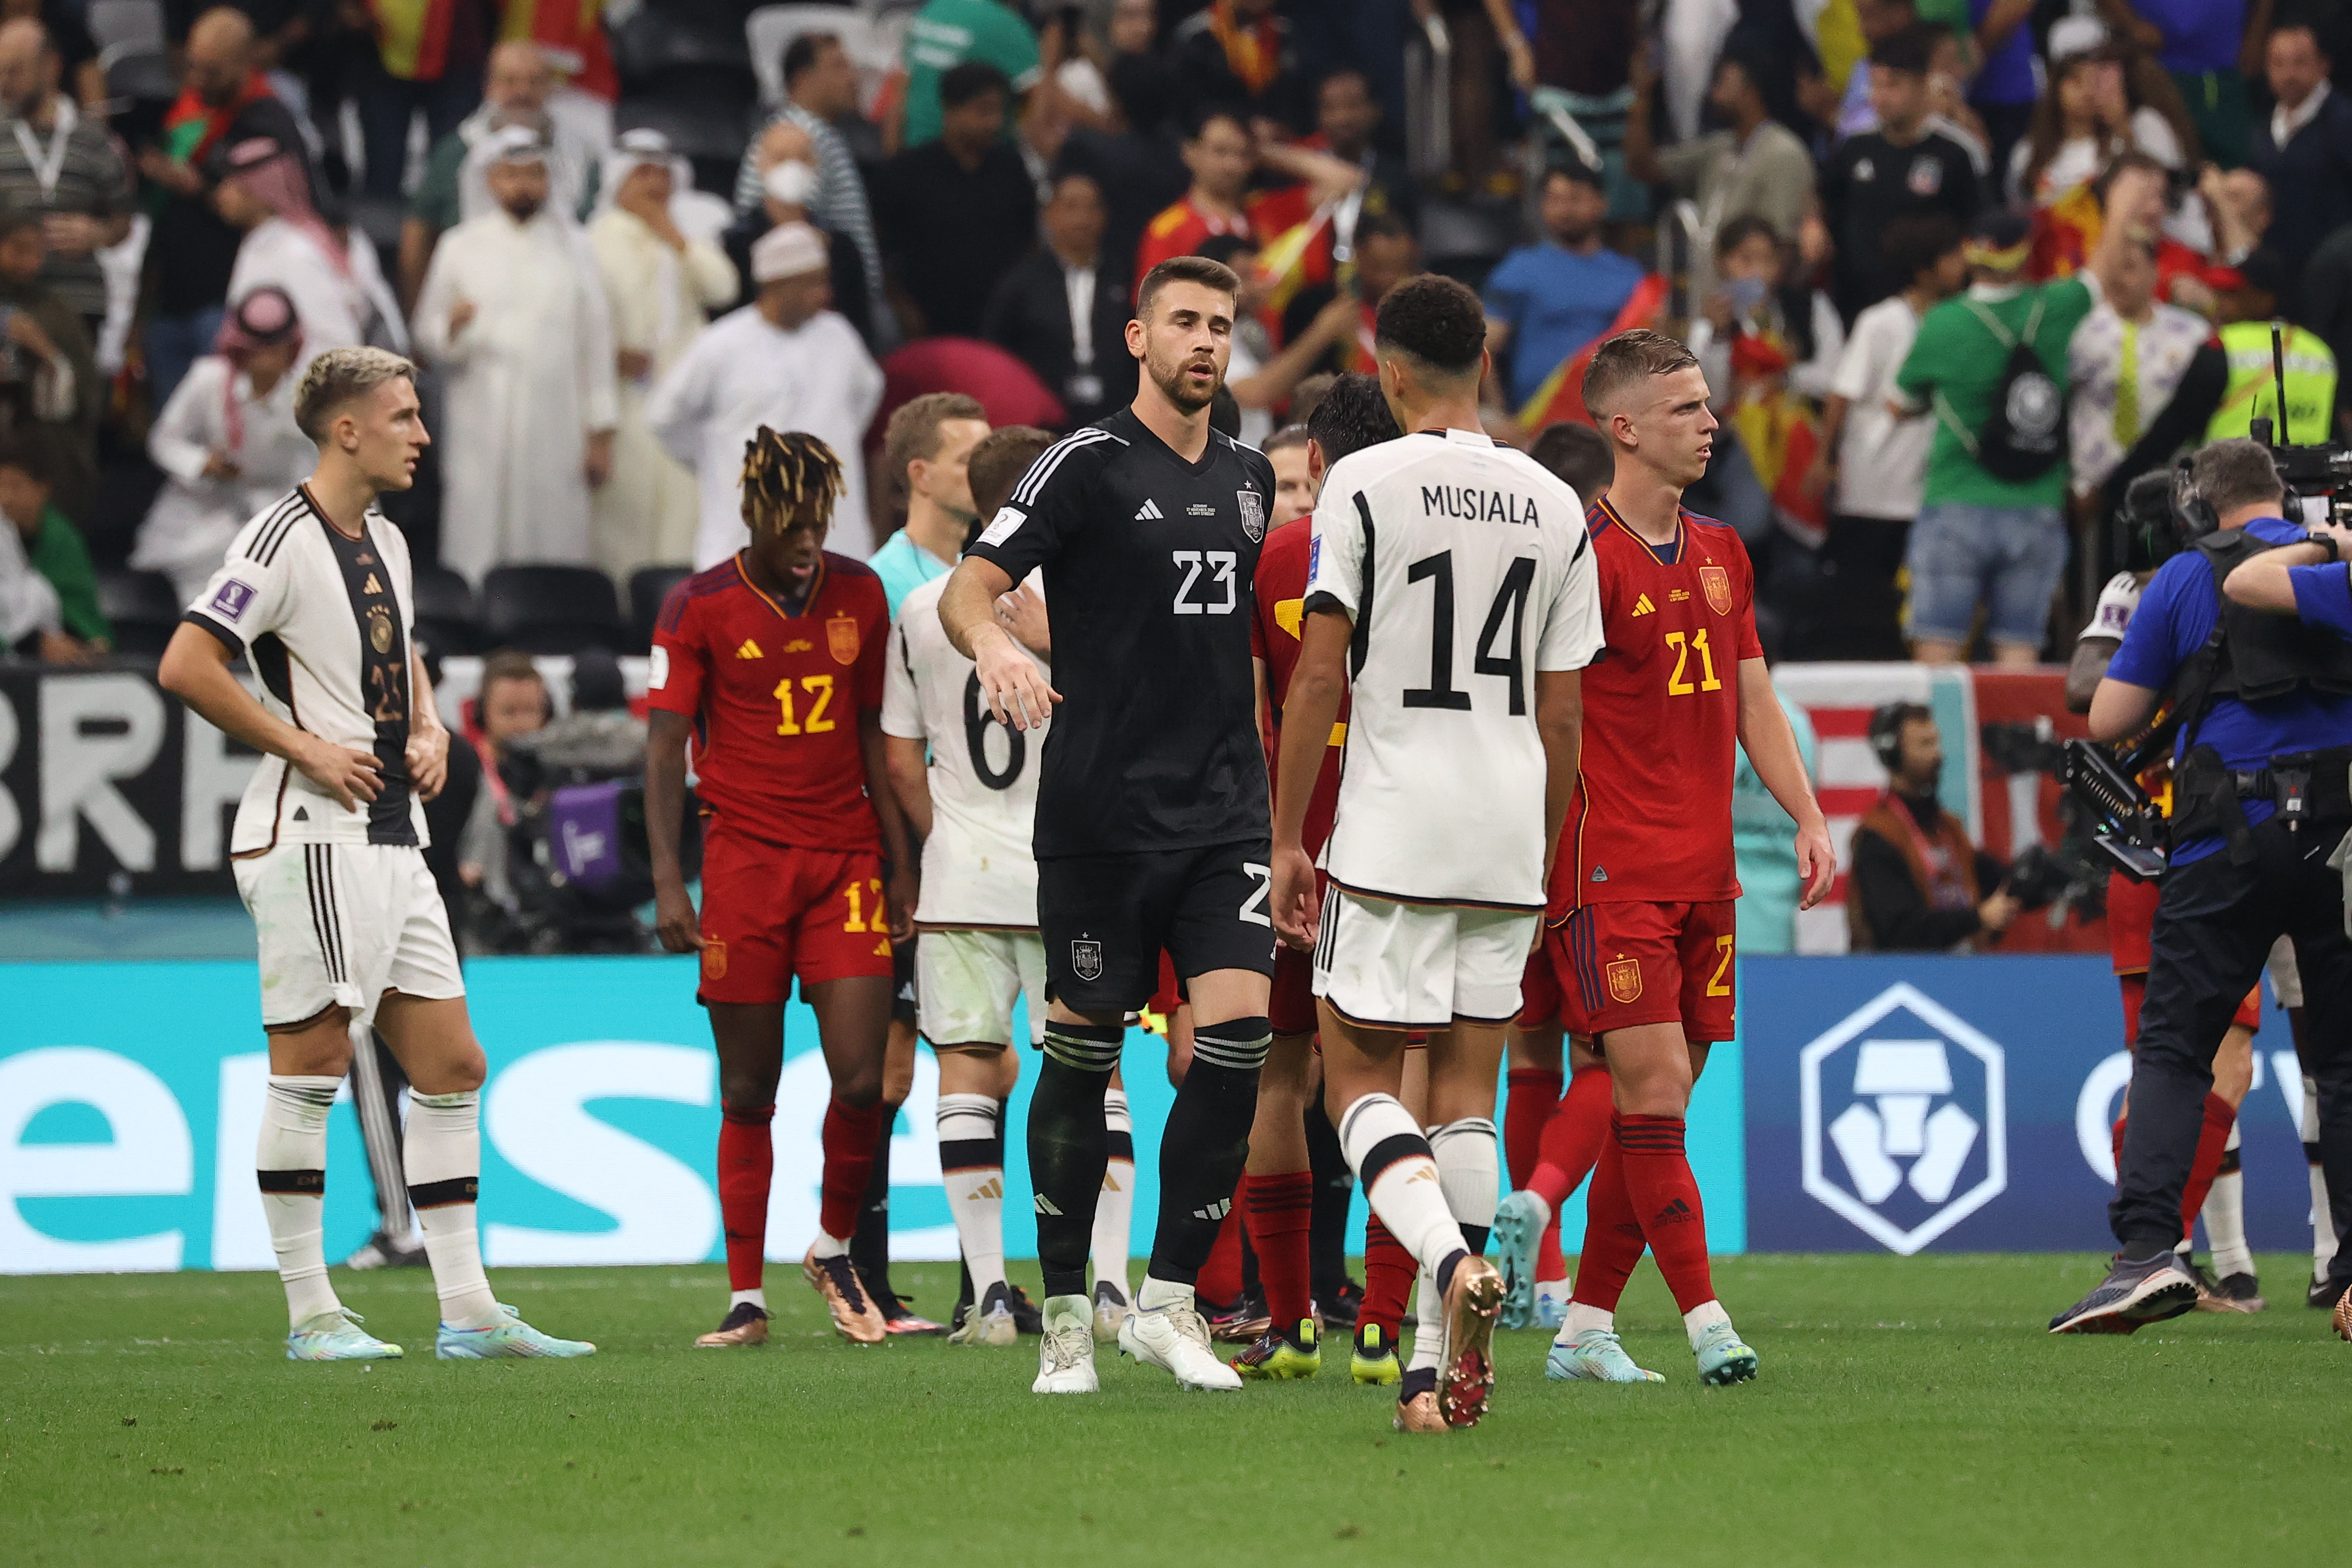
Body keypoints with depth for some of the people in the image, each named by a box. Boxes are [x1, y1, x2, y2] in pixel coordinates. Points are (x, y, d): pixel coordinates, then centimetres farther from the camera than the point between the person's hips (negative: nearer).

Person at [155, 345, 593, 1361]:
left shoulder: (384, 541, 16)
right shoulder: (286, 537, -11)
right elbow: (186, 667, -19)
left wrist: (429, 731, 12)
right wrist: (305, 747, -17)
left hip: (392, 840, 9)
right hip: (311, 838, -9)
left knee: (451, 1067, 7)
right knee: (310, 1067, -5)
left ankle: (467, 1312, 10)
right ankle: (310, 1315, -1)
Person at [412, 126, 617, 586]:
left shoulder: (572, 246, 11)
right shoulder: (461, 247, 11)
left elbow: (595, 339, 10)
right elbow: (428, 336, 10)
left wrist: (600, 433, 6)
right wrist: (453, 327, -15)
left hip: (556, 430, 0)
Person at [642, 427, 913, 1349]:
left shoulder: (859, 595, 8)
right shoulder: (698, 608, -2)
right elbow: (665, 748, -2)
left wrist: (901, 860, 12)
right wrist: (667, 883, -10)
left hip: (846, 859, 2)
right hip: (745, 861, -2)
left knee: (861, 1079, -8)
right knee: (748, 1093, 0)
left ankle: (833, 1250, 17)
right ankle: (746, 1299, 7)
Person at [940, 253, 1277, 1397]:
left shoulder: (1248, 478, 14)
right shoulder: (1089, 465, -4)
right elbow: (969, 586, -10)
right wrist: (994, 645, -33)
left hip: (1225, 817, 4)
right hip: (1100, 817, -4)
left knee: (1238, 1033, -11)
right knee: (1081, 1056, 1)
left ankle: (1167, 1300, -1)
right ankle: (1065, 1314, 13)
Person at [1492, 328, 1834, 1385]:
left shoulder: (1720, 555, 15)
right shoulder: (1583, 555, -9)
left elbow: (1752, 701, 22)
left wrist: (1807, 817, 11)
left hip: (1703, 873, 7)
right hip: (1608, 864, -7)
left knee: (1659, 1099, 6)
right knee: (1654, 1086, -12)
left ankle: (1587, 1327, 13)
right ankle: (1706, 1321, -14)